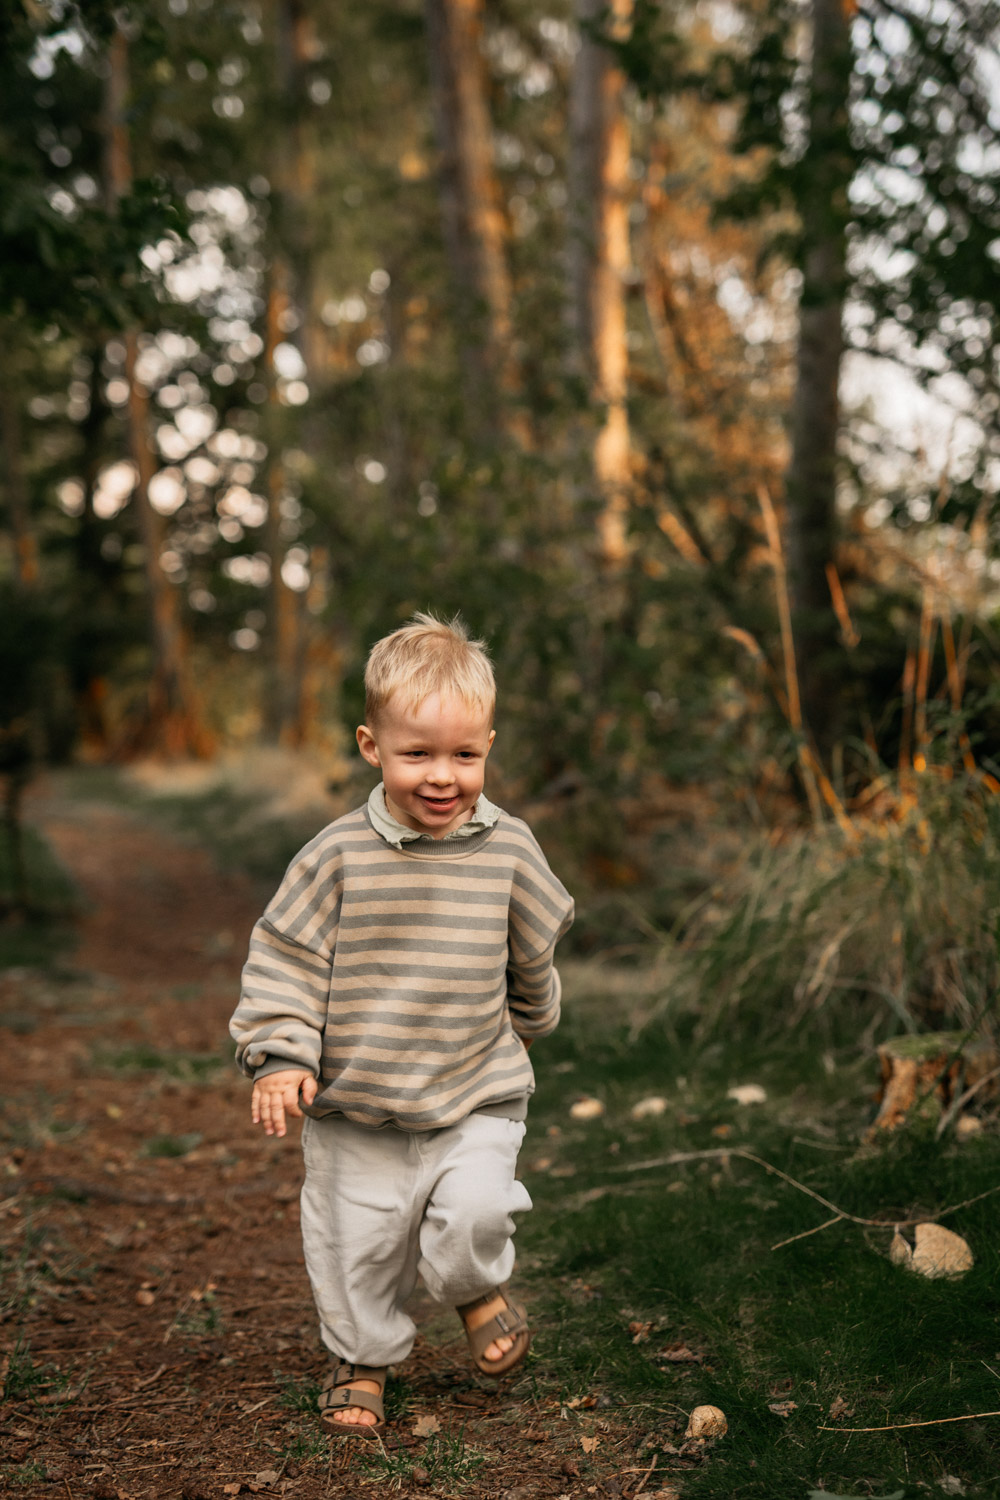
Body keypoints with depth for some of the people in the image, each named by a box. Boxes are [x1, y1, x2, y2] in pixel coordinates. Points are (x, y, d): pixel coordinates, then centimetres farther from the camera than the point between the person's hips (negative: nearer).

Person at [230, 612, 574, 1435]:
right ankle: (363, 1357, 35)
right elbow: (284, 955, -6)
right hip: (355, 1105, 0)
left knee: (474, 1210, -16)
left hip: (477, 1094, 0)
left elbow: (532, 949, 12)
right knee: (355, 1241, 8)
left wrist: (528, 1021, 25)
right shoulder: (339, 855, -12)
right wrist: (280, 1054, -14)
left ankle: (478, 1286, 19)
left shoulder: (508, 849, -6)